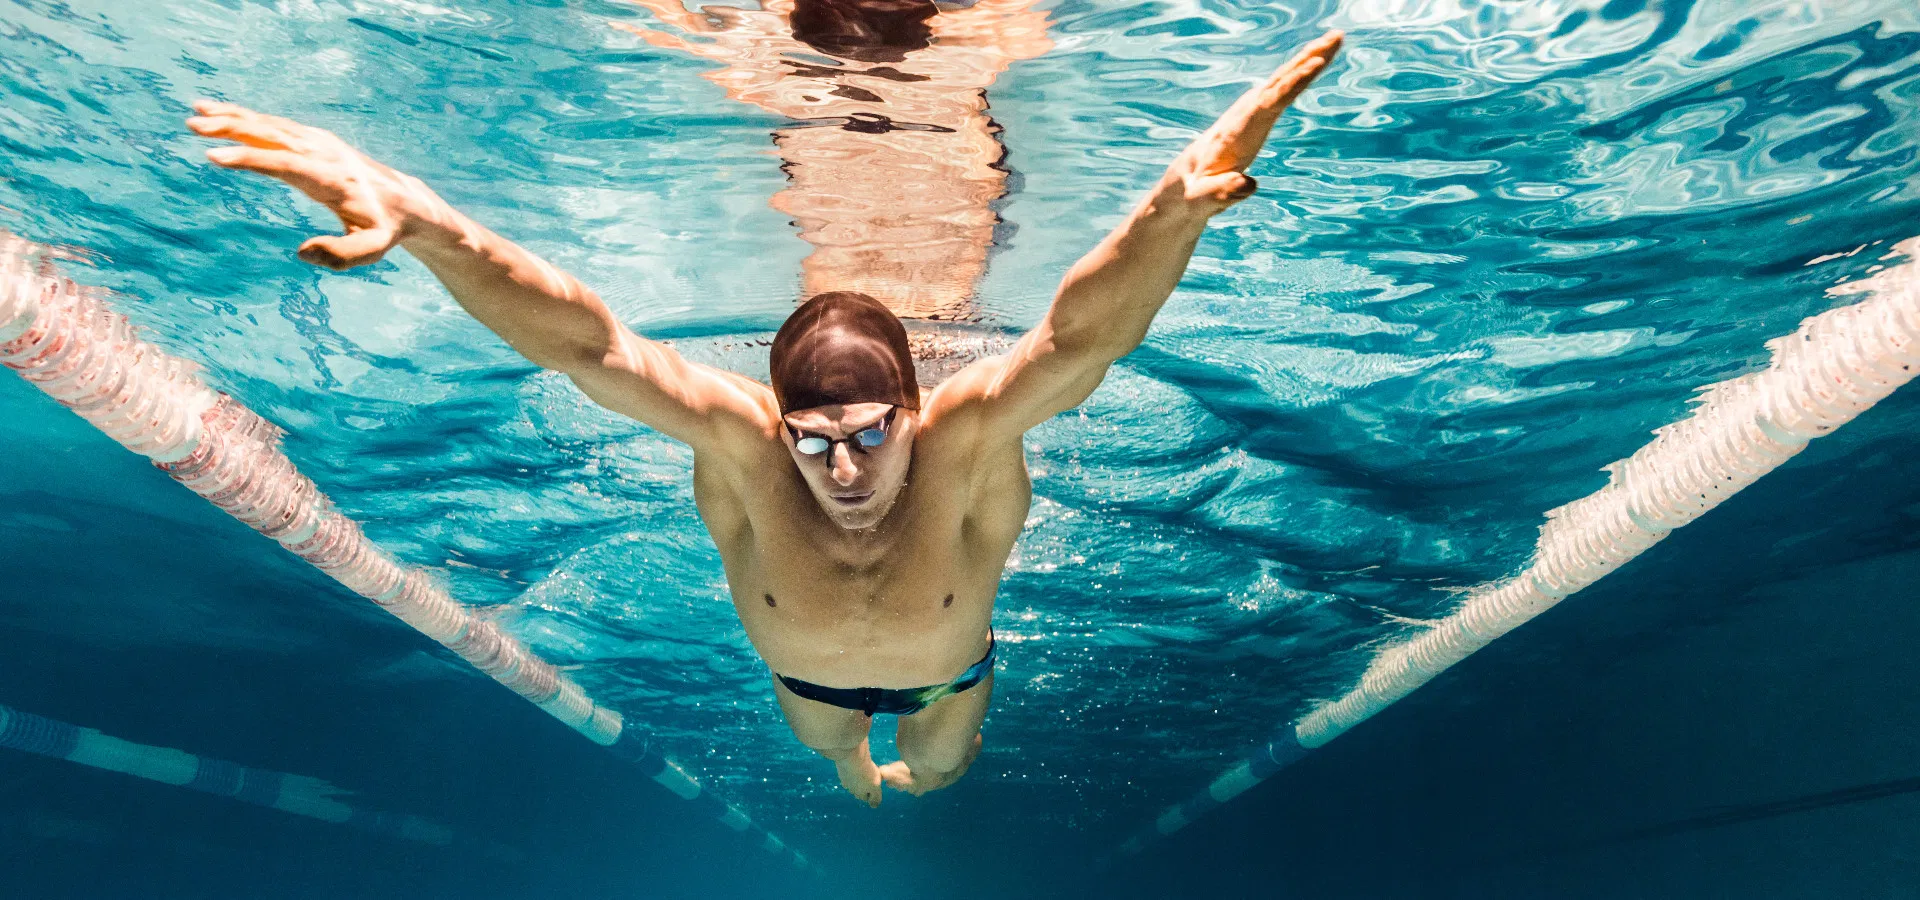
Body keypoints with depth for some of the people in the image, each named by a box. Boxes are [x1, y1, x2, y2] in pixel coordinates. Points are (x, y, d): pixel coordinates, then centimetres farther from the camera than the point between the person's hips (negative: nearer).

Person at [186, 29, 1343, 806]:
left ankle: (908, 766, 75)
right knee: (835, 758, 37)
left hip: (947, 666, 0)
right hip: (807, 671, 1)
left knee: (935, 774, 35)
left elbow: (1084, 333, -61)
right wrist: (417, 217, -67)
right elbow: (587, 343, -53)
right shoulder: (739, 440, -44)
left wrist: (1177, 205, -79)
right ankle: (862, 768, 78)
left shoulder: (967, 439, -47)